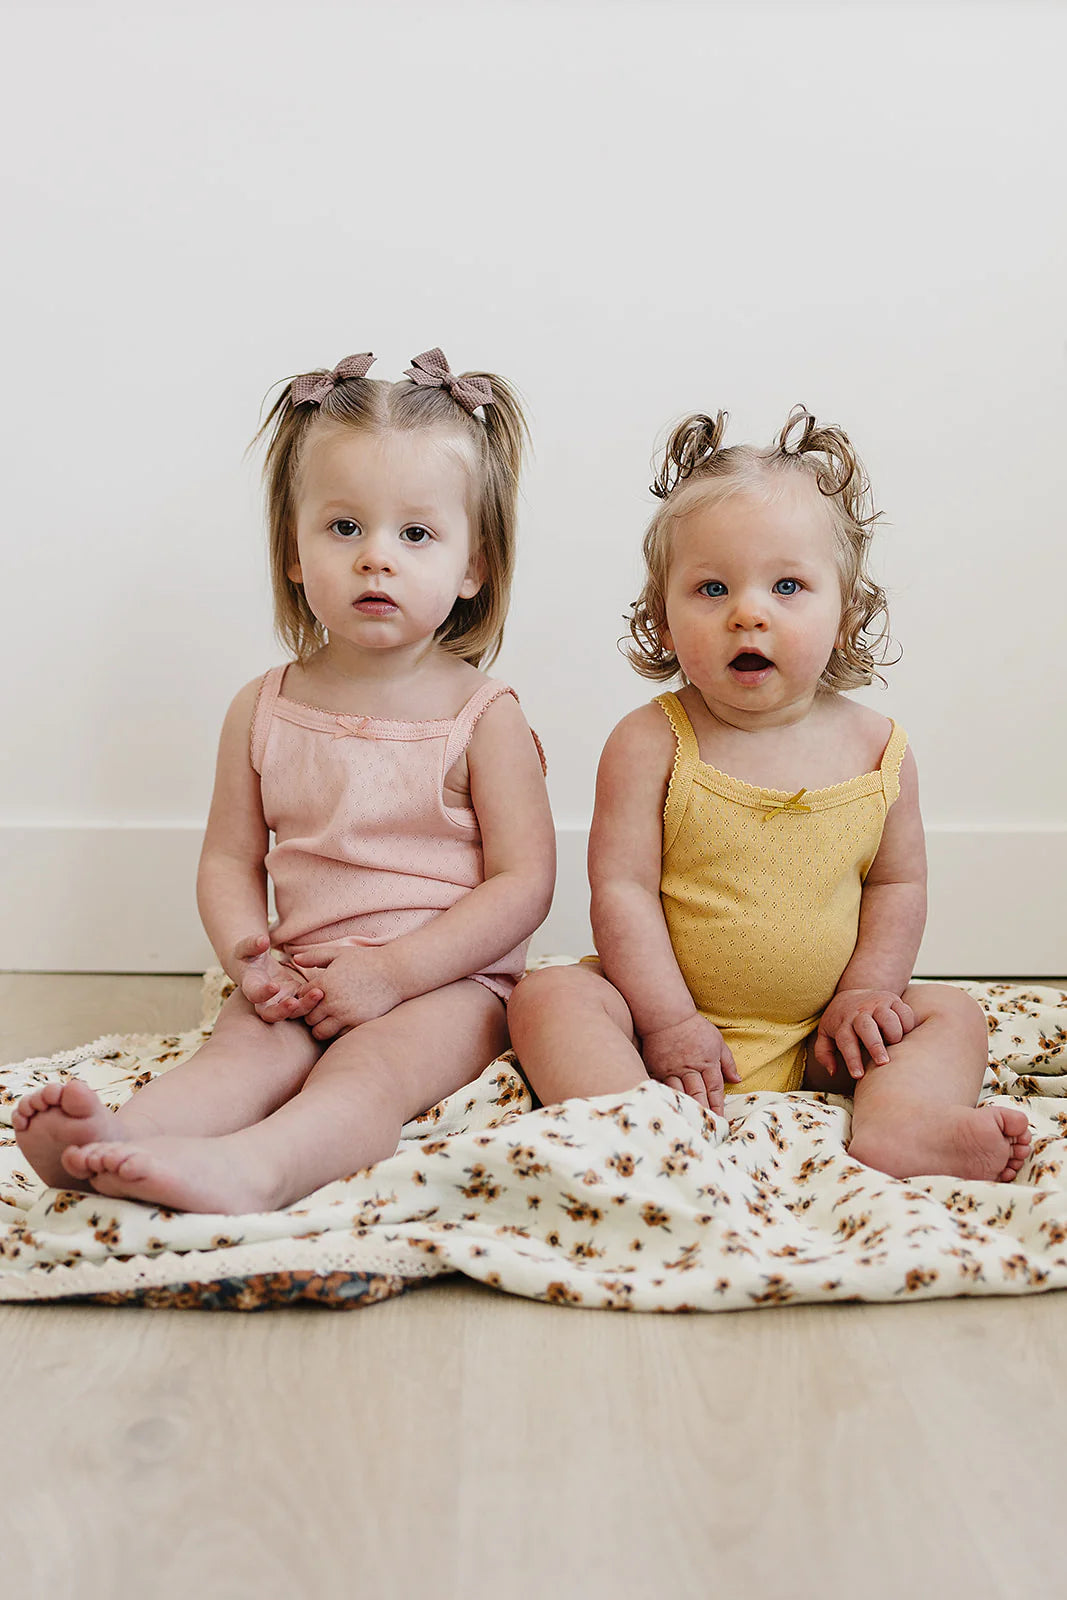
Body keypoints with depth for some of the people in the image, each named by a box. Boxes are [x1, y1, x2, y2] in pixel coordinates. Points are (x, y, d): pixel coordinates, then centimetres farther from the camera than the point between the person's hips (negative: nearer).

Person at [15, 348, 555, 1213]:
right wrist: (249, 954, -14)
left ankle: (251, 1169, -56)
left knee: (373, 1066, -31)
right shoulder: (264, 709, 5)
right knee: (244, 1047, -23)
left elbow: (524, 880, -11)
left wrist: (392, 971, -19)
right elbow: (231, 858, 9)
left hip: (446, 980, -3)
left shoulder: (482, 715, -6)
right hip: (301, 982, 4)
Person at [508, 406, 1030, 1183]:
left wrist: (866, 993, -6)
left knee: (951, 1014, -8)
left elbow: (897, 883, 6)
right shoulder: (650, 742, -12)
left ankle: (897, 1123, -32)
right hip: (668, 1011, -2)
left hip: (815, 1041, 3)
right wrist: (668, 1020, -18)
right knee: (549, 996, -23)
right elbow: (622, 889, -14)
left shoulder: (877, 747, -2)